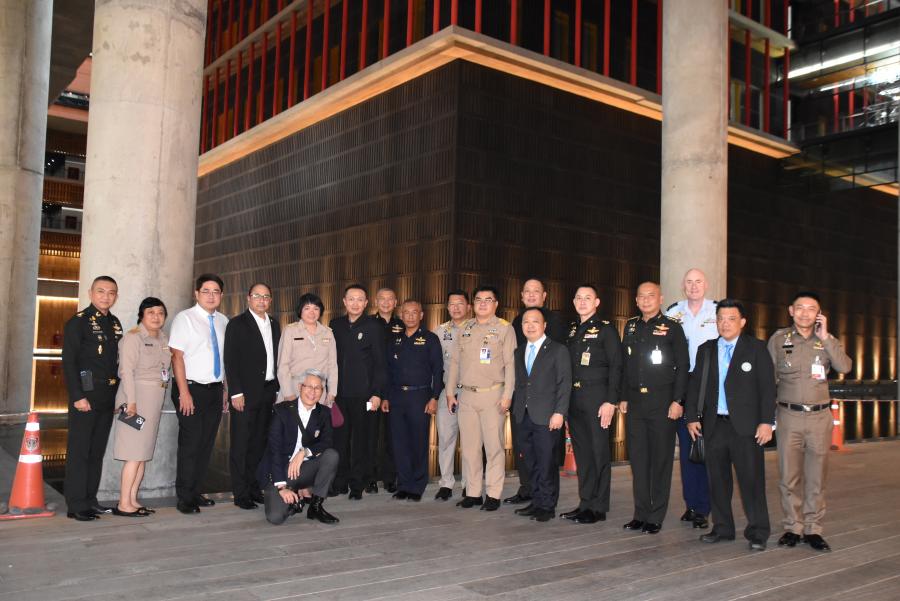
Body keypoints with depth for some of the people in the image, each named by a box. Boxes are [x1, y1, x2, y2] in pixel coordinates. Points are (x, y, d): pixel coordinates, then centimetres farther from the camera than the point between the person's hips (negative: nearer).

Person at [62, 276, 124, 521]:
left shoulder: (115, 323, 13)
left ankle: (90, 500, 21)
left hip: (108, 397, 7)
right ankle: (76, 505, 5)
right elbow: (69, 361, -11)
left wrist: (118, 392, 10)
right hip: (86, 395, -7)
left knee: (97, 451, 12)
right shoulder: (78, 322, -6)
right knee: (79, 450, -1)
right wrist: (77, 397, -17)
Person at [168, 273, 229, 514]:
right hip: (192, 388, -5)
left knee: (207, 443, 10)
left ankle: (195, 492, 23)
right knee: (190, 444, -3)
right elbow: (176, 356, -10)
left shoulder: (223, 321, 10)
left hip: (215, 390, 6)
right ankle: (184, 499, 9)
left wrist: (225, 389, 9)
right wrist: (184, 393, -16)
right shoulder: (185, 318, -5)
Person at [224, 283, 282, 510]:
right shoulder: (237, 324, -3)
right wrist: (236, 393, -14)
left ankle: (255, 488, 21)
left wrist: (277, 389, 9)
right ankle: (241, 494, 6)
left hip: (268, 393, 6)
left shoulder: (274, 325, 15)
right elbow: (230, 361, -8)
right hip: (246, 395, -6)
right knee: (241, 444, 0)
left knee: (260, 443, 11)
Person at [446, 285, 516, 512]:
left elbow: (510, 364, -6)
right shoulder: (466, 328, 13)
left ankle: (493, 495, 7)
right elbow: (455, 361, 15)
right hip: (466, 395, 4)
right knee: (469, 446, 7)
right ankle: (472, 493, 16)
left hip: (493, 394, -4)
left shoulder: (504, 328, -1)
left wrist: (507, 396, -12)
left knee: (493, 446, -1)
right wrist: (450, 392, 10)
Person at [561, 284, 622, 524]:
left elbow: (616, 367, -9)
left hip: (596, 398, -6)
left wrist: (611, 401, -16)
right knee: (581, 453, 11)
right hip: (574, 398, 6)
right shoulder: (571, 329, 15)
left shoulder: (606, 329, -4)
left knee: (598, 453, -1)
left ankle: (598, 508, 7)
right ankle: (585, 503, 19)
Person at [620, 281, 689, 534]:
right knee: (637, 459, 8)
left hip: (662, 402, -4)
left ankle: (656, 517, 11)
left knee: (660, 460, 3)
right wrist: (623, 398, 9)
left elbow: (683, 367, -5)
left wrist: (677, 401, -12)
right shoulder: (631, 326, 12)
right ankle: (641, 513, 17)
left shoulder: (672, 328, -1)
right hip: (635, 401, 4)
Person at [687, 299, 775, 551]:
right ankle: (722, 528, 21)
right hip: (715, 425, 4)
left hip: (746, 426, -4)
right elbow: (695, 386, 11)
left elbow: (767, 386, -3)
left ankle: (758, 532, 10)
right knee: (718, 479, 9)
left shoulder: (756, 348, 1)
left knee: (751, 479, -1)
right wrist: (692, 417, 4)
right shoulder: (705, 349, 11)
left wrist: (766, 421, -9)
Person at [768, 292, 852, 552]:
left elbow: (844, 367, -11)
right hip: (789, 415, -1)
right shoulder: (778, 339, 3)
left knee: (816, 477, 7)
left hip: (820, 416, 1)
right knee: (789, 476, 3)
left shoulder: (827, 340, 6)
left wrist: (825, 337, -13)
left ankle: (813, 529, 17)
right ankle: (793, 527, 15)